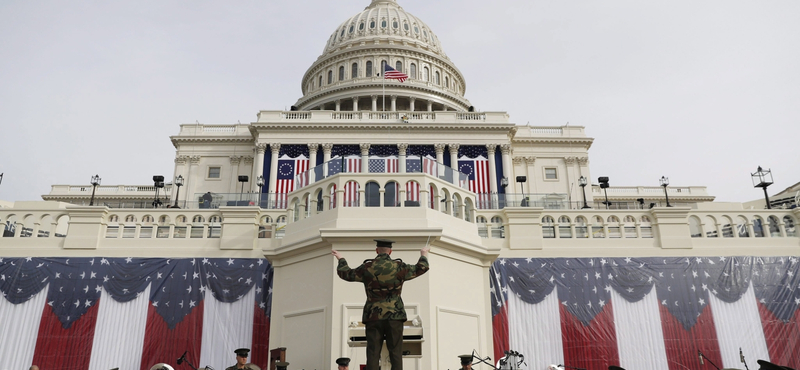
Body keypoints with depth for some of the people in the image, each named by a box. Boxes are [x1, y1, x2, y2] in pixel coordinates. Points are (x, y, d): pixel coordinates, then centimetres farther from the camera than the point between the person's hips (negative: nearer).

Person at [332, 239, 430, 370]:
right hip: (394, 316, -1)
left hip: (373, 317, 1)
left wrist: (341, 259, 33)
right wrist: (424, 254, 31)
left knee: (373, 355, 2)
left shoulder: (367, 268, -1)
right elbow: (422, 267, 11)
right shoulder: (399, 267, -2)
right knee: (396, 354, 1)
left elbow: (345, 273, 14)